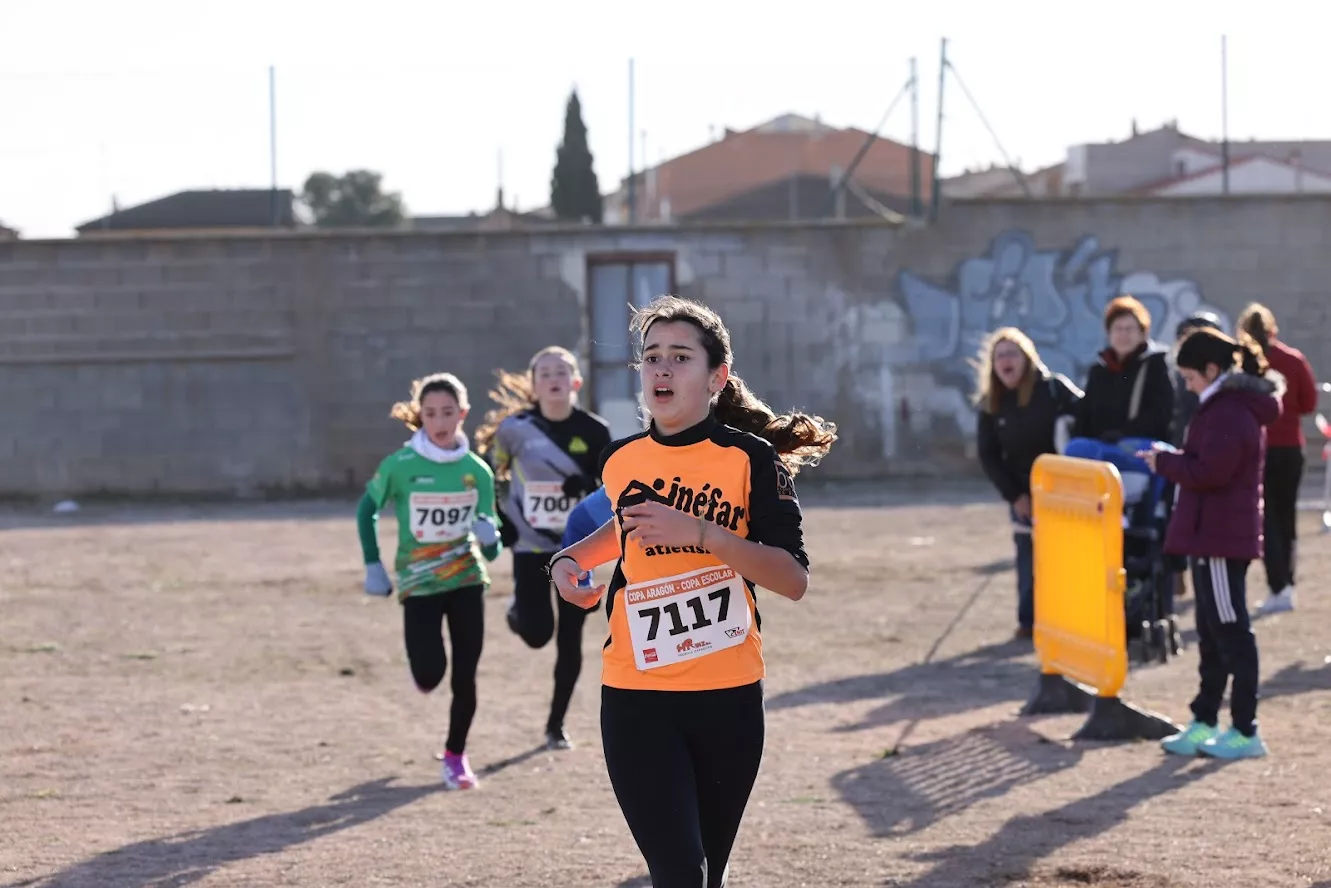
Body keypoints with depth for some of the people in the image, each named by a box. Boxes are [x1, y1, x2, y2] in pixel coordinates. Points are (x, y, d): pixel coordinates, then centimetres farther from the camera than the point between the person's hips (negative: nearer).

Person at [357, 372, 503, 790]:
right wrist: (372, 565, -4)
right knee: (429, 677, -12)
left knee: (465, 677, 1)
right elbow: (366, 509, 5)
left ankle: (456, 754, 20)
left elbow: (491, 548, 3)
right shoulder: (400, 466, -10)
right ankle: (422, 659, 26)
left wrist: (491, 539, -21)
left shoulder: (478, 471, -3)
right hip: (419, 583, -2)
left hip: (467, 580, 2)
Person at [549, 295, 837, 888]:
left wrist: (702, 533, -23)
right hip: (636, 703, 1)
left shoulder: (750, 458, -6)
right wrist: (572, 560, 9)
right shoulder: (619, 460, 4)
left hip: (729, 701, -1)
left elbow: (794, 580, -14)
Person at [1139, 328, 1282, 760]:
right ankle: (1205, 724, 21)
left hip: (1220, 538, -11)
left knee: (1230, 632, -6)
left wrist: (1164, 461, -10)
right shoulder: (1236, 405, 15)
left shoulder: (1228, 412, -18)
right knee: (1213, 632, 14)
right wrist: (1174, 458, 7)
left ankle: (1245, 731, -2)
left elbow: (1208, 471, -24)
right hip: (1215, 534, 11)